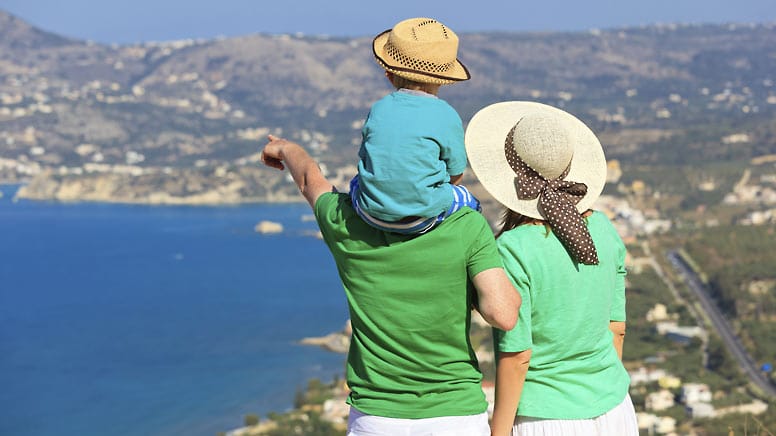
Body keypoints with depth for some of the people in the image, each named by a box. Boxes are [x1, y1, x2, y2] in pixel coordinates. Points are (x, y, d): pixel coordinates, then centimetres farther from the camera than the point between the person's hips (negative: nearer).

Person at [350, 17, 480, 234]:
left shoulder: (379, 109, 2)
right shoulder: (447, 116, -6)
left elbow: (366, 159, 11)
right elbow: (455, 175, 3)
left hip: (371, 214, 3)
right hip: (422, 219, -3)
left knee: (357, 181, 37)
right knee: (469, 201, 25)